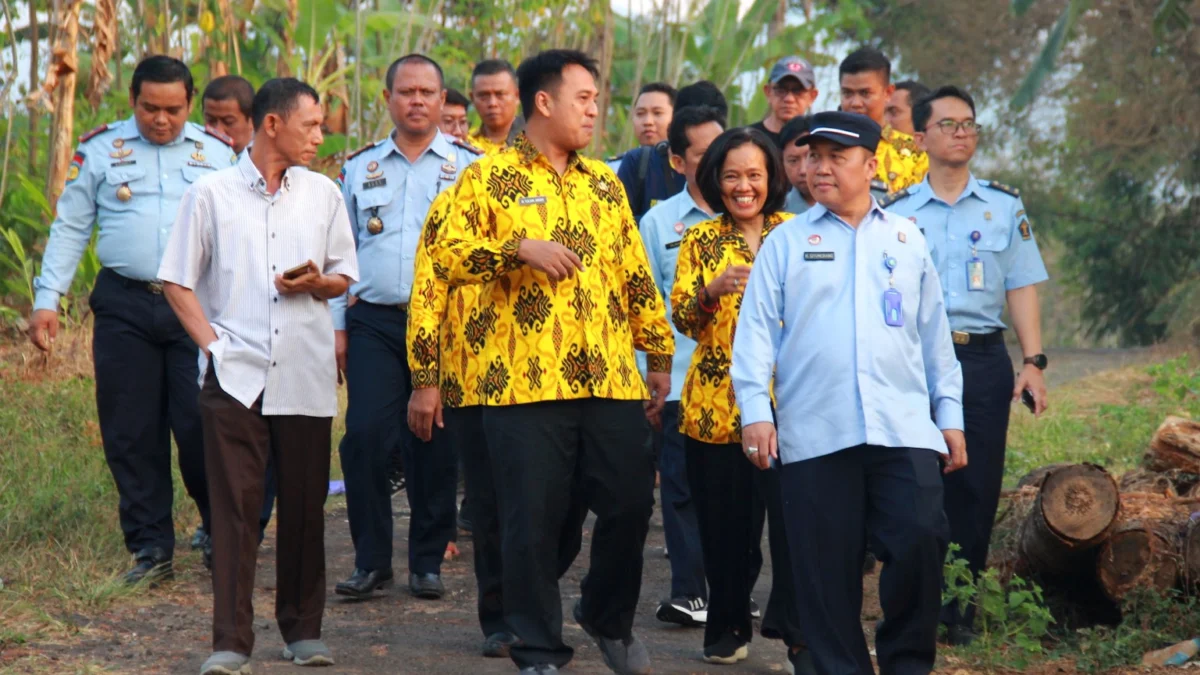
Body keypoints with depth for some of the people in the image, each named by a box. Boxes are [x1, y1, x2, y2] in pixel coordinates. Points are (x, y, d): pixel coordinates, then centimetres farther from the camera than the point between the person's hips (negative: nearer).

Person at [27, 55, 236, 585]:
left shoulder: (219, 155, 9)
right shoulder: (100, 151, 7)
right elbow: (69, 228, 9)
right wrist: (48, 299, 1)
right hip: (125, 307, 1)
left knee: (202, 424, -5)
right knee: (131, 433, 3)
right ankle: (151, 548, 12)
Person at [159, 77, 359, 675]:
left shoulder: (323, 195, 12)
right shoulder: (211, 194, 3)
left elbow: (343, 278, 18)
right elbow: (177, 280, 6)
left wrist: (316, 282, -5)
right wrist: (211, 341, -7)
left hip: (306, 375, 3)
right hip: (235, 374, -3)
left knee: (304, 506, 6)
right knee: (234, 505, -5)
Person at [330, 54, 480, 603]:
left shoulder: (469, 166, 7)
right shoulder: (361, 168, 14)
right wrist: (336, 325, 9)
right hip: (374, 321, 1)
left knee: (435, 445, 1)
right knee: (364, 435, -9)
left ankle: (428, 561, 13)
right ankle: (371, 560, 2)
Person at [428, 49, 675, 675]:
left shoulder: (604, 182, 16)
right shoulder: (489, 177, 1)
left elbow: (635, 274, 18)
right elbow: (448, 253, -9)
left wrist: (658, 353, 17)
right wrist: (519, 248, -18)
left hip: (611, 379, 4)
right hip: (525, 382, -4)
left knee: (630, 503, 4)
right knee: (533, 520, 0)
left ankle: (609, 617, 29)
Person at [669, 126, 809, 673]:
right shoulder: (700, 239, 7)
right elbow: (683, 318, -3)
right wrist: (714, 291, -21)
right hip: (715, 401, 1)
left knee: (793, 510, -13)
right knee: (723, 519, 4)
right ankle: (728, 628, 20)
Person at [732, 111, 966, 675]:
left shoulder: (907, 239, 14)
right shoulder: (787, 241, 8)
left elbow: (933, 332, 16)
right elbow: (757, 329, 3)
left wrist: (950, 414, 13)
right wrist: (755, 409, -8)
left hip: (905, 430, 1)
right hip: (814, 432, -1)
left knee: (920, 543, -9)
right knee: (826, 565, 1)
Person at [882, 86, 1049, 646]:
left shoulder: (1005, 206, 9)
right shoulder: (895, 213, 6)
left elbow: (1022, 288, 7)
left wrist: (1033, 361, -1)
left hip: (983, 358, 1)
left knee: (976, 486, 1)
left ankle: (961, 606, 11)